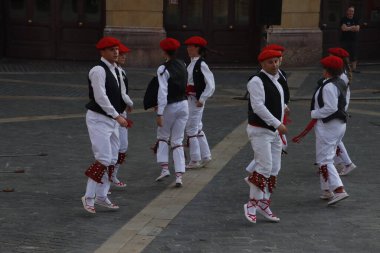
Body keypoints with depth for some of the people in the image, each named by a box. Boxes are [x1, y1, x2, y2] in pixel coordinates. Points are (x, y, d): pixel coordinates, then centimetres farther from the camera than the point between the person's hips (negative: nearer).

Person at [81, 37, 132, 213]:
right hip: (98, 119, -9)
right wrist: (117, 116, -24)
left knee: (112, 160, 11)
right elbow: (100, 97, -23)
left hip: (112, 119, 9)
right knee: (103, 159, -14)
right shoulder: (98, 70, -16)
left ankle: (101, 196, 20)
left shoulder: (115, 70, 12)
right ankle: (88, 197, -5)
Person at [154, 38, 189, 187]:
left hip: (170, 107, -5)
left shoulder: (163, 69, -16)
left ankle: (164, 168, 5)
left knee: (162, 137, 17)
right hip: (183, 105, 5)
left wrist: (159, 113, -21)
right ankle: (179, 175, 0)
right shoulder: (183, 65, 4)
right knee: (178, 141, 7)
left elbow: (163, 92, -21)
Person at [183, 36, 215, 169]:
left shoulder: (201, 65, -16)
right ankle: (205, 156, 25)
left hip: (196, 100, -9)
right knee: (197, 129, 16)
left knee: (192, 129, -3)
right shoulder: (192, 64, 11)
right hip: (189, 99, 9)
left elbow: (211, 85, -18)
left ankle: (195, 160, 5)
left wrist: (202, 99, -18)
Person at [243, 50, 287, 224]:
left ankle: (263, 204, 17)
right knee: (265, 167, -16)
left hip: (274, 131, 9)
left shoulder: (276, 81, 15)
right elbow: (258, 107, -23)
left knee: (274, 170, 8)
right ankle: (252, 204, -6)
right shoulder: (257, 82, -14)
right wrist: (278, 124, -23)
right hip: (259, 131, -9)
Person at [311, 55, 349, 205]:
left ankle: (339, 190, -15)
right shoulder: (340, 83, 11)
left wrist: (314, 113, -12)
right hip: (339, 124, 10)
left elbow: (330, 108, -25)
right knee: (327, 158, 19)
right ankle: (328, 190, 24)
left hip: (328, 126, -10)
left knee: (324, 160, -7)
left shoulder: (329, 86, -21)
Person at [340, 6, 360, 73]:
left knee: (354, 54, 1)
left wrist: (348, 28, -13)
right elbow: (343, 28, -16)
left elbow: (357, 29, -3)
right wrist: (352, 28, -8)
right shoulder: (344, 19, -2)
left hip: (353, 39, 4)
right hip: (345, 40, -4)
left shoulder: (355, 20, 10)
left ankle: (354, 68, 3)